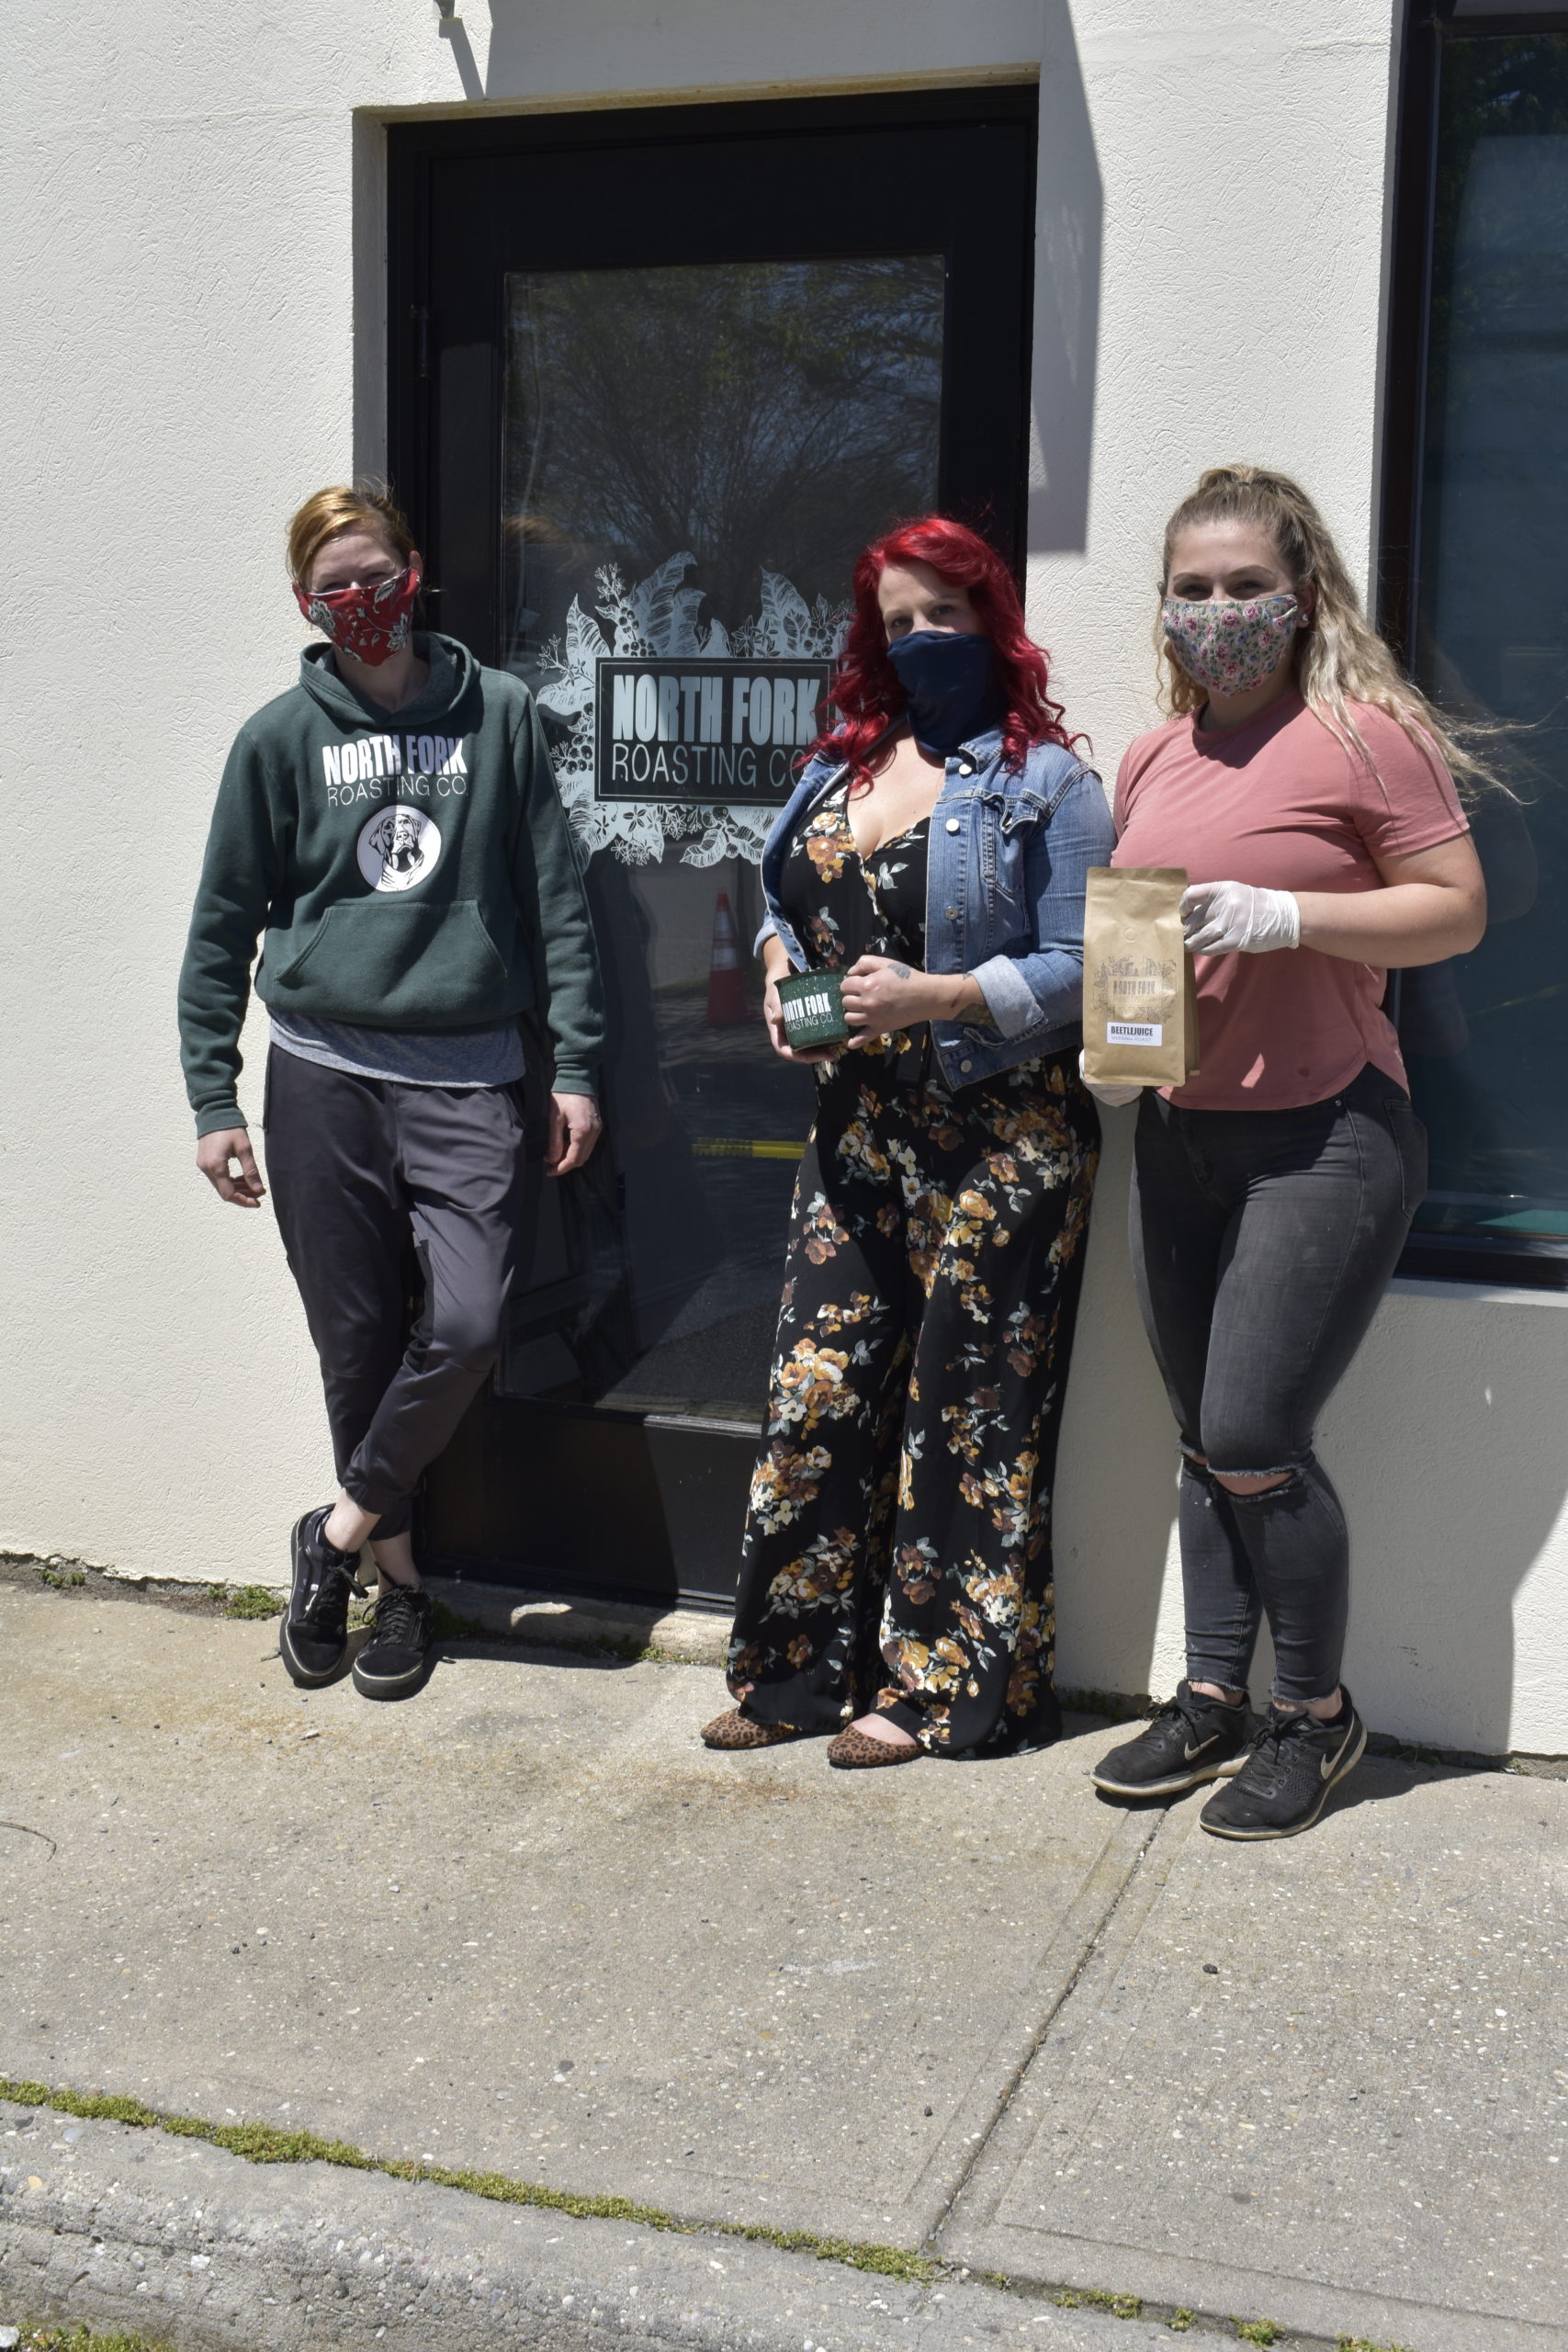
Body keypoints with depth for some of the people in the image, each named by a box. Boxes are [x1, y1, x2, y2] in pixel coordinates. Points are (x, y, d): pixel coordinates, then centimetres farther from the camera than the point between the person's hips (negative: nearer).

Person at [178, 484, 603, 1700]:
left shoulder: (498, 712, 5)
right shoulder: (282, 736, 5)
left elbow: (557, 901, 6)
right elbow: (224, 927, 8)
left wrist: (575, 1066, 1)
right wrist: (213, 1097, 2)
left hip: (469, 1074, 0)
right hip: (325, 1072, 1)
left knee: (467, 1325, -14)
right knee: (355, 1339, 5)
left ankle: (344, 1527, 9)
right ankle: (398, 1567, 24)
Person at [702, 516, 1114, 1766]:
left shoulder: (1050, 782, -5)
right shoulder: (844, 765, 15)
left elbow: (1076, 970, -11)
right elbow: (791, 908, 27)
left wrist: (937, 995, -21)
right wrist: (781, 967, 5)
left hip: (1000, 1137, -6)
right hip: (860, 1132, 6)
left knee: (967, 1413, 1)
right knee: (818, 1388, 6)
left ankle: (943, 1685, 13)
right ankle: (806, 1667, 18)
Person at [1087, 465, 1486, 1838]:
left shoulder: (1367, 734, -7)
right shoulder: (1155, 760, 13)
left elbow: (1457, 910, -10)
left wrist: (1287, 916, -21)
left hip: (1325, 1137, -6)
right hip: (1180, 1133, 7)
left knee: (1253, 1440, -8)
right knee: (1204, 1440, 11)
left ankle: (1319, 1714, 13)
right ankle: (1214, 1697, 24)